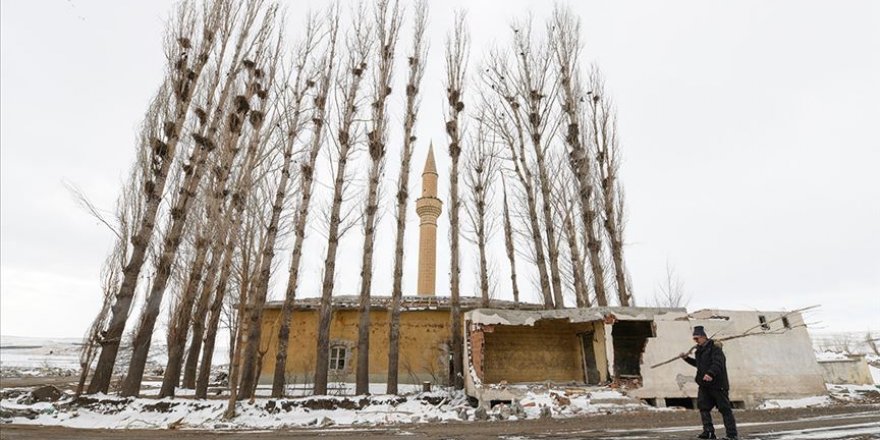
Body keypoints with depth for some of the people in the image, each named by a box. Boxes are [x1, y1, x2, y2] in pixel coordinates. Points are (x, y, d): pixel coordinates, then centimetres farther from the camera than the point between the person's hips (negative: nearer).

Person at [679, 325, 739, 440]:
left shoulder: (714, 348, -11)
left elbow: (718, 363, -27)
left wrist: (710, 373, -40)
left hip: (717, 384, -9)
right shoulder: (700, 350, 16)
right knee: (703, 407, 4)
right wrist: (687, 358, 25)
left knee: (725, 409, -1)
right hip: (704, 385, 9)